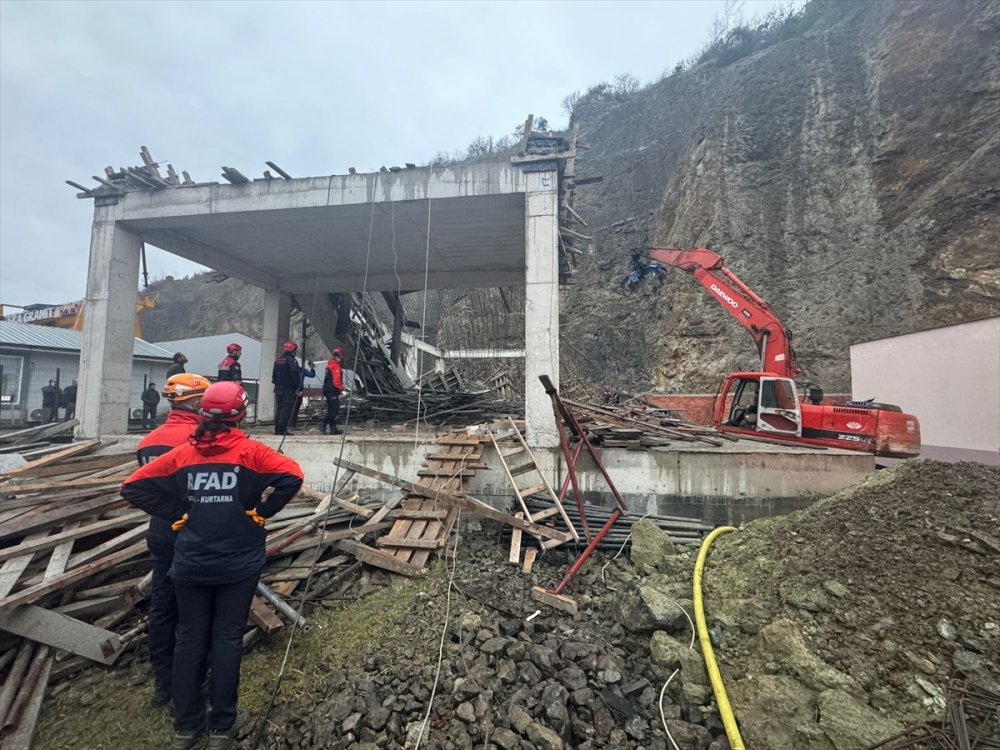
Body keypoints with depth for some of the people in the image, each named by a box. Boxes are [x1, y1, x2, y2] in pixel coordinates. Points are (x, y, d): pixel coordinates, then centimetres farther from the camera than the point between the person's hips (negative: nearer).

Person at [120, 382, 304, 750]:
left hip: (190, 564, 3)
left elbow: (132, 487, 0)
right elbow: (292, 476, -24)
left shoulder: (182, 453, -2)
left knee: (190, 638, 17)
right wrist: (262, 511, -11)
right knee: (227, 640, 10)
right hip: (239, 564, -2)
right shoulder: (249, 451, -12)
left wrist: (175, 514, 2)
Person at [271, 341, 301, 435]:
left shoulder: (278, 360, 15)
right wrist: (298, 389, -15)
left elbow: (274, 375, 19)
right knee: (287, 409, -7)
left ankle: (277, 429, 14)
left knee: (279, 409, 12)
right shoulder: (292, 360, -11)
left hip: (278, 388, 8)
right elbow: (295, 375, -16)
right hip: (288, 389, -8)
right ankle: (282, 429, -10)